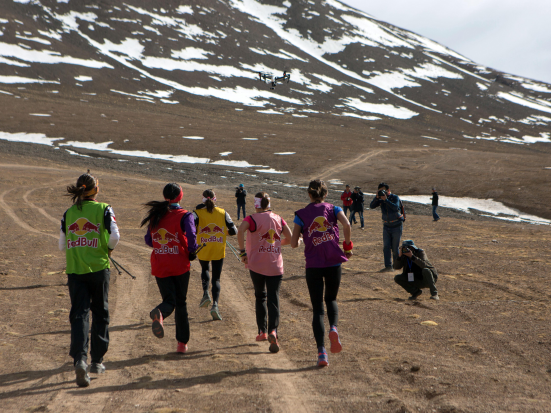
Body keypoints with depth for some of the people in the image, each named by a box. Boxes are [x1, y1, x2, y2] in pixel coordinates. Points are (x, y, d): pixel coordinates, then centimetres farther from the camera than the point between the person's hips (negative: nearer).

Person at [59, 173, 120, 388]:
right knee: (100, 313, 13)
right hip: (98, 268, -2)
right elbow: (115, 236, -13)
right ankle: (97, 361, 19)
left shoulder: (69, 213, 8)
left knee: (79, 314, -1)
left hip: (74, 269, 2)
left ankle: (80, 359, -21)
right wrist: (108, 249, 7)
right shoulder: (103, 209, -2)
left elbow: (62, 245, 10)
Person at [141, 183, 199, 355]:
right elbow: (191, 236, -22)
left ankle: (159, 314, -31)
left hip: (159, 266, 2)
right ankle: (182, 343, 14)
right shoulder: (185, 215, -6)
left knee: (169, 300, 6)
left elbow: (148, 240, 11)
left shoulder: (155, 215, 7)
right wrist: (191, 252, -5)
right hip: (180, 265, -2)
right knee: (181, 303, 12)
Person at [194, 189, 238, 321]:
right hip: (219, 250, 0)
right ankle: (215, 304, -9)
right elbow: (233, 231, -1)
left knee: (205, 269, 28)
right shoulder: (223, 213, 1)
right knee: (216, 278, 7)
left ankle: (206, 293, 7)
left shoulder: (198, 213, -4)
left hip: (203, 249, 0)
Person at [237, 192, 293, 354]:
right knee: (274, 299, -1)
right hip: (276, 266, 2)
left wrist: (243, 252, -15)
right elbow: (289, 239, 8)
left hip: (257, 264, -2)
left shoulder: (252, 219, -3)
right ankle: (273, 331, -20)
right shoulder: (279, 219, 9)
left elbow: (240, 232, -23)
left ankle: (262, 331, 16)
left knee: (260, 296, 16)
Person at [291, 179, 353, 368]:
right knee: (331, 299, 23)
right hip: (334, 262, 1)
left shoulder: (301, 214, 3)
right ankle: (333, 329, -7)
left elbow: (293, 244, -3)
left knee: (317, 308, 5)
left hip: (313, 265, -1)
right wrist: (347, 245, 0)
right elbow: (346, 224, -15)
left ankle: (321, 352, -5)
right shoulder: (333, 209, 5)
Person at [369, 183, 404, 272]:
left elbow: (396, 207, -28)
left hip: (397, 226, -4)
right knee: (386, 246, -6)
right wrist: (377, 197, -20)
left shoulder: (395, 197, -9)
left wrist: (385, 199, -30)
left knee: (395, 247, 0)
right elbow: (371, 206, -9)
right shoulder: (380, 199, 4)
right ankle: (388, 266, -8)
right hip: (386, 226, 4)